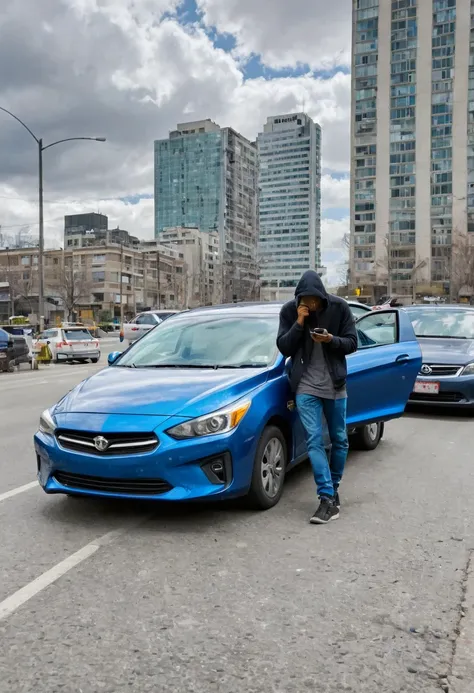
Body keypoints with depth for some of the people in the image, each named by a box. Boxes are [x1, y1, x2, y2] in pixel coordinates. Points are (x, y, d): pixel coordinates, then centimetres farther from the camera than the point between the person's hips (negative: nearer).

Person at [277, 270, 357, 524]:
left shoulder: (339, 307, -7)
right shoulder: (289, 311, -5)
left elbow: (352, 343, -2)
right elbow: (284, 348, -6)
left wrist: (331, 340, -23)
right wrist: (299, 324, -20)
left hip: (335, 385, 1)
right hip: (306, 386, -1)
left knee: (339, 440, 10)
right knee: (314, 441, -9)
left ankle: (333, 490, 28)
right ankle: (328, 499, -8)